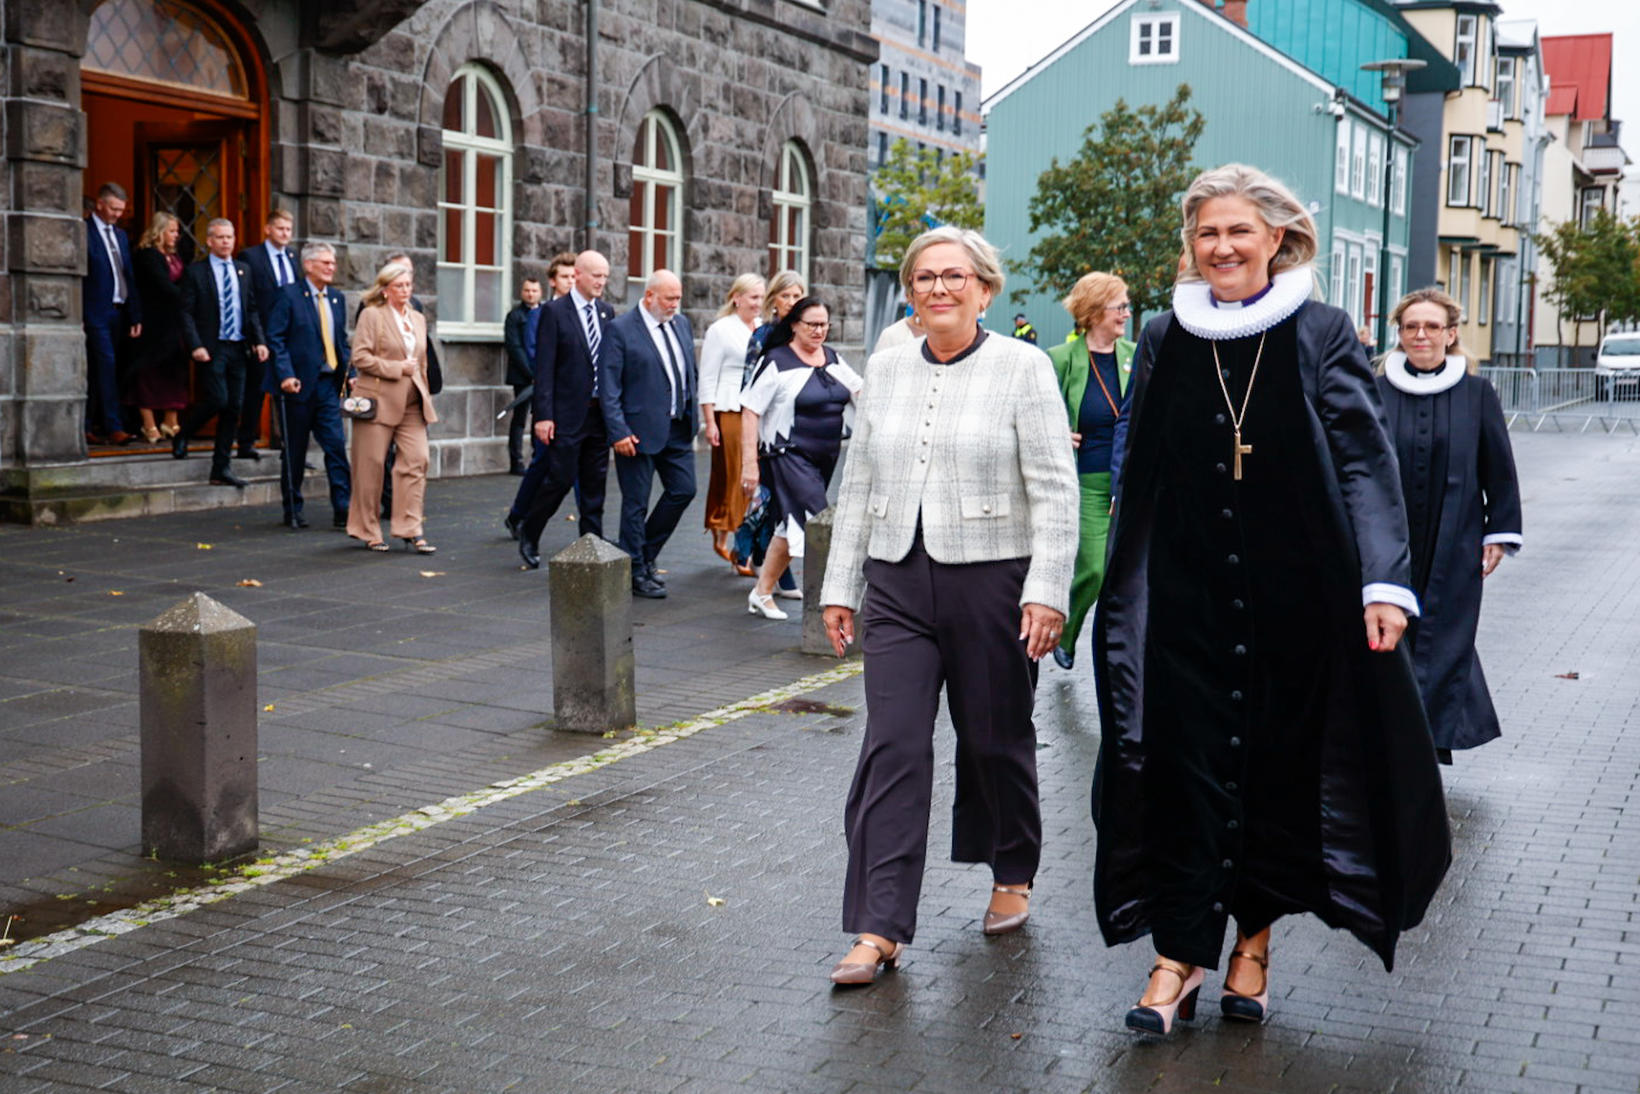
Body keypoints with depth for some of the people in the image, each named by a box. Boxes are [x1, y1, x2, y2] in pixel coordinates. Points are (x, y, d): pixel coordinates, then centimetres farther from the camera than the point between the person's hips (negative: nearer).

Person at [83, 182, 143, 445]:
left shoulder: (120, 235, 17)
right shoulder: (83, 231, -5)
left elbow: (129, 277, 18)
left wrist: (136, 315, 14)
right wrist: (79, 315, -16)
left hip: (118, 312, 7)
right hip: (96, 312, -7)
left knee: (98, 372, 9)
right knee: (106, 365, -12)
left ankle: (90, 427, 14)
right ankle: (112, 428, -14)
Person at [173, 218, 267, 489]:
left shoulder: (244, 270, 14)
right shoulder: (195, 272, 0)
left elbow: (252, 309, 15)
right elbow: (186, 313, -4)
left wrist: (259, 341, 2)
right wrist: (195, 346, -15)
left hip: (238, 347, 5)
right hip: (211, 347, -5)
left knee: (234, 406, 3)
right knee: (218, 399, -16)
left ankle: (221, 469, 9)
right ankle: (181, 436, 12)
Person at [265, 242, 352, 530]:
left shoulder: (337, 299, 13)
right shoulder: (288, 295, -5)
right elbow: (275, 338, -9)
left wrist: (350, 373, 4)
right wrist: (285, 375, -19)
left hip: (328, 383, 5)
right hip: (298, 384, -5)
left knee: (336, 445, -4)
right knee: (294, 452, 5)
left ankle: (343, 509, -2)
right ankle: (292, 511, 16)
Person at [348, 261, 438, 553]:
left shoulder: (418, 319, 17)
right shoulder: (371, 315, -3)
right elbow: (360, 357, -11)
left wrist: (425, 395, 19)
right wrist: (397, 368, -12)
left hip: (411, 403, 5)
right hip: (378, 402, -5)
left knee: (417, 460, -7)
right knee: (372, 466, 0)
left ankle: (411, 530, -3)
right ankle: (368, 531, 11)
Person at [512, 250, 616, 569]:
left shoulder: (607, 312, 10)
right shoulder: (555, 312, -6)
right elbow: (544, 368, -9)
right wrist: (544, 416, -15)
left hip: (600, 412, 5)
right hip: (568, 413, -5)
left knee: (595, 484, 8)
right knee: (560, 479, -3)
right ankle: (528, 535, 17)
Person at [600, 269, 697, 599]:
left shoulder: (681, 324, 10)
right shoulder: (620, 330, -10)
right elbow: (609, 386, -12)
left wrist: (693, 419, 12)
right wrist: (619, 432, -18)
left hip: (677, 428, 7)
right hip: (639, 430, -6)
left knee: (684, 489, 7)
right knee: (636, 503, 2)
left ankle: (645, 555, 23)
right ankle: (636, 573, 13)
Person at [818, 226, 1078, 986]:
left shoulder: (1022, 368, -3)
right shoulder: (884, 371, 9)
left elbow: (1055, 490, -7)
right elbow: (857, 486, 14)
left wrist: (1046, 590, -14)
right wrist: (840, 585, 11)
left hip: (992, 580, -3)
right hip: (898, 584, 3)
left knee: (995, 740, 11)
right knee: (892, 747, -6)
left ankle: (1012, 876, 36)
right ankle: (880, 928, -4)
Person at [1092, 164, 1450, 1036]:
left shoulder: (1321, 336, -1)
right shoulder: (1164, 342, 6)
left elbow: (1365, 459, -8)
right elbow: (1135, 474, 11)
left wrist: (1383, 582, -19)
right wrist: (1121, 595, 9)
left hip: (1294, 597, -1)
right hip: (1187, 597, 1)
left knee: (1277, 763, 7)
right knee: (1186, 767, -2)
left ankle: (1253, 939, 23)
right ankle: (1178, 955, 2)